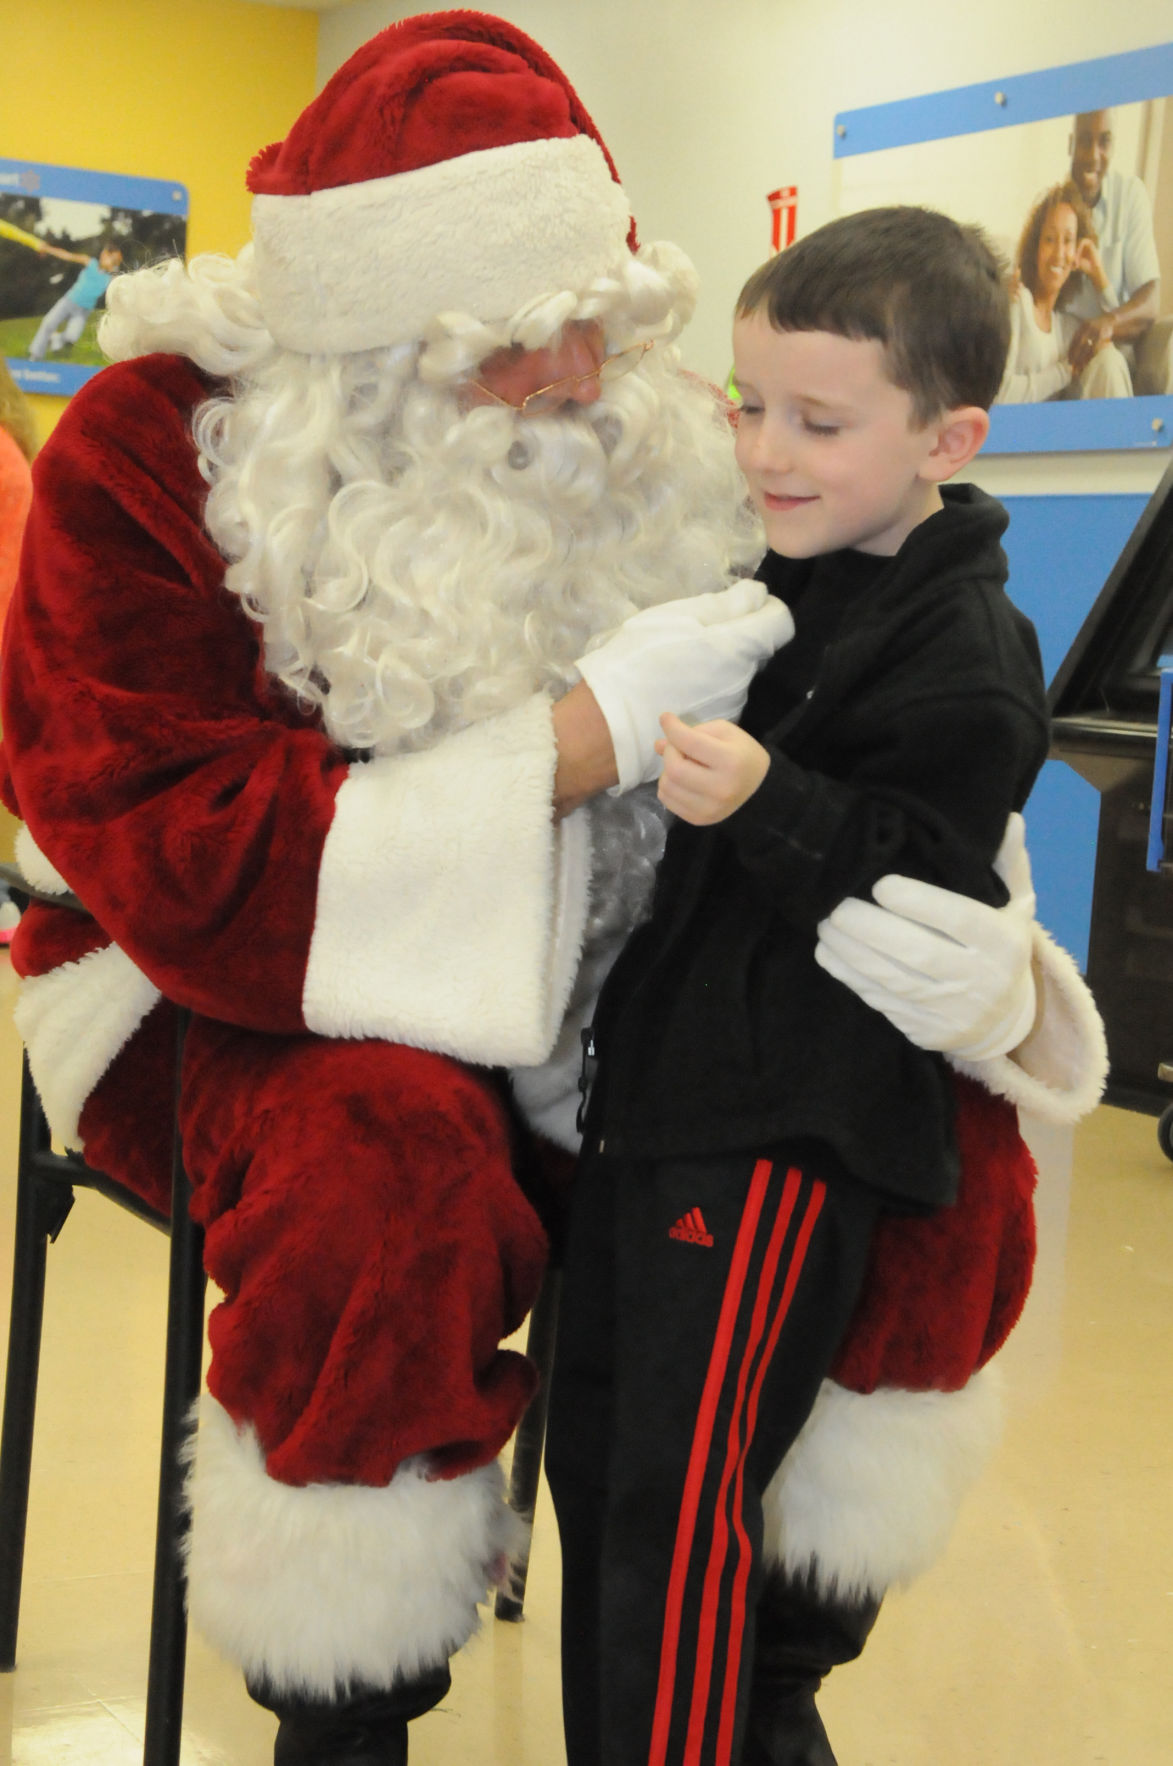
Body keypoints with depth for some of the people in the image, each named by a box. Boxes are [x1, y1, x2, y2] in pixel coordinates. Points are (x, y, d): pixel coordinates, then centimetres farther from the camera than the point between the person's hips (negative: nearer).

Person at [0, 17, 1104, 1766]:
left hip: (587, 997, 5)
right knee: (394, 1147, -37)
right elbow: (193, 866, -25)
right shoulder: (153, 454, -16)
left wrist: (989, 975, -25)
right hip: (250, 993, -4)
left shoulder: (658, 451, -4)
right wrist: (598, 728, -29)